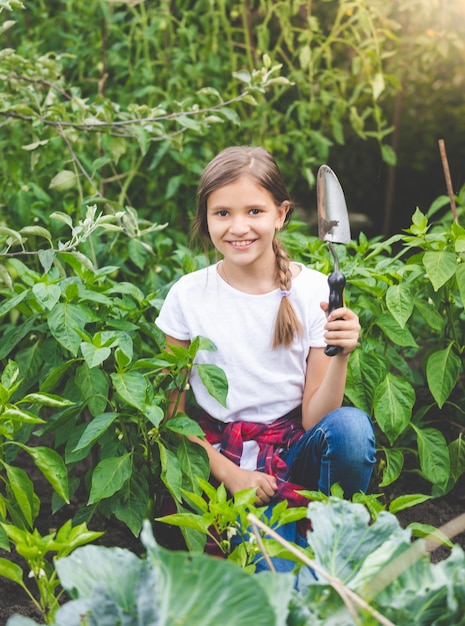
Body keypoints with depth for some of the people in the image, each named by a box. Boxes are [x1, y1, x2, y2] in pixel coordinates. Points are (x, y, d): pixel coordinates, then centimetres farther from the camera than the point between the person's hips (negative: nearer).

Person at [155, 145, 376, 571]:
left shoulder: (314, 292, -7)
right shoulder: (187, 296, -6)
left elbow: (314, 420, -7)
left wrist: (340, 357, -24)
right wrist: (229, 473, -11)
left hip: (296, 449, 3)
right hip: (223, 456, -3)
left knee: (352, 426, -32)